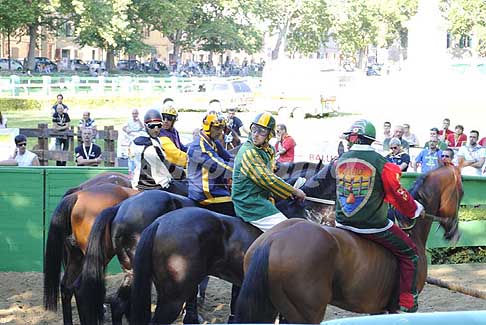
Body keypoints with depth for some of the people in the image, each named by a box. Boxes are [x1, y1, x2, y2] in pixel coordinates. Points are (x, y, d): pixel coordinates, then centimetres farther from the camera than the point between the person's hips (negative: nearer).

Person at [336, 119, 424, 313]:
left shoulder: (341, 160, 2)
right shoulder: (382, 164, -13)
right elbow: (398, 195, -8)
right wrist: (416, 210, 10)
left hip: (343, 223, 5)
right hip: (373, 226, -5)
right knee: (409, 254, 7)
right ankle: (407, 301, 4)